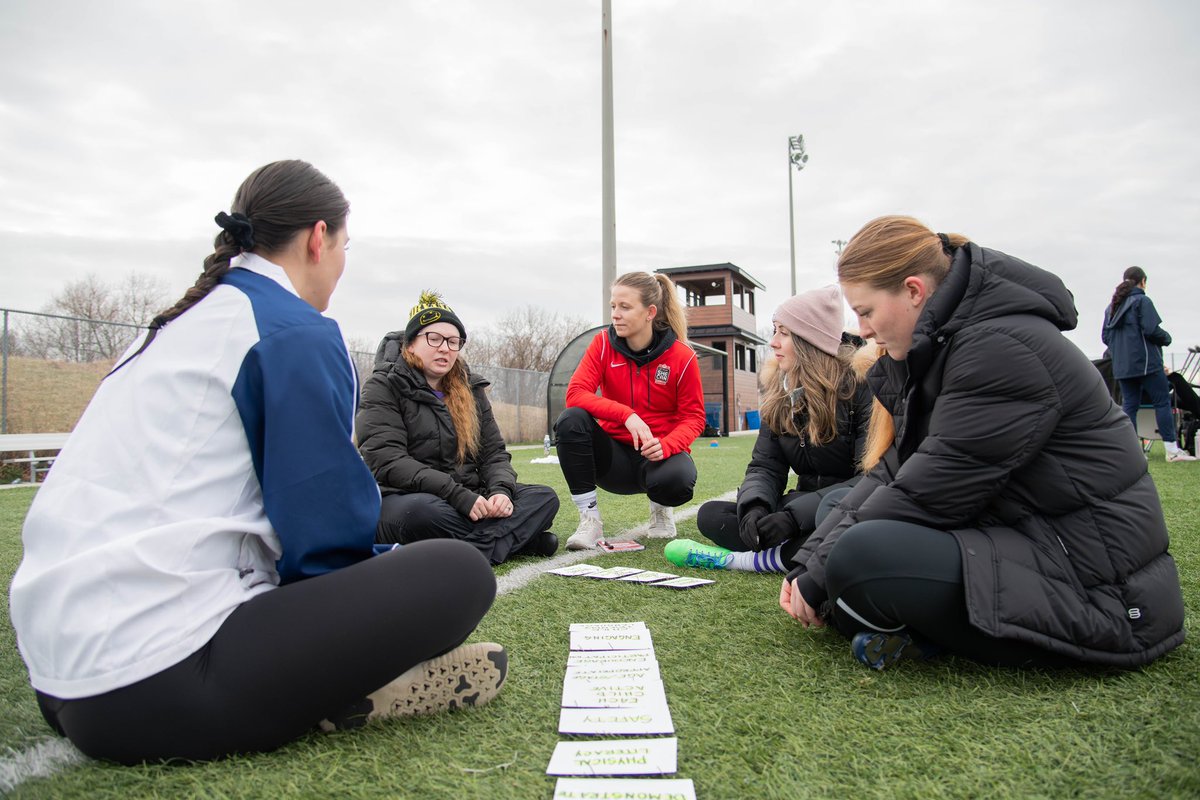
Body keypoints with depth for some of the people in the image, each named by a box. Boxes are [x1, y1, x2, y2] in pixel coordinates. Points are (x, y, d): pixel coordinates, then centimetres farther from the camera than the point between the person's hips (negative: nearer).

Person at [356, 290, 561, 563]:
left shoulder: (471, 389, 15)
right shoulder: (384, 387, -2)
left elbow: (494, 452, 11)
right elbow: (387, 460, -15)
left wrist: (501, 490, -13)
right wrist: (458, 495, -24)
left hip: (467, 499, 6)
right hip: (404, 499, -5)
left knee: (545, 498, -11)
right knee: (422, 511, -39)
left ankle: (474, 550, -33)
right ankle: (521, 538, -25)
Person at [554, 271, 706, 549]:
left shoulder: (682, 356, -11)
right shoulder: (604, 343, -7)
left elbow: (694, 418, -7)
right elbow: (575, 393, -18)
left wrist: (665, 446, -28)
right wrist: (627, 415, -32)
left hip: (659, 454, -1)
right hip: (614, 456, 2)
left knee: (679, 478, -37)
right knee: (570, 420, -27)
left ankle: (660, 508, 4)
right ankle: (589, 518, -18)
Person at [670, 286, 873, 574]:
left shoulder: (862, 385, -14)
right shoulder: (779, 389, 6)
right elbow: (765, 465, 3)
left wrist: (795, 515, -28)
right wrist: (754, 506, -21)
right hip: (806, 506, 6)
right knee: (710, 515, -9)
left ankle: (745, 559, -22)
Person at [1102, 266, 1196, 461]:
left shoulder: (1111, 306, 14)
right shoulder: (1142, 301, -7)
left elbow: (1105, 336, 14)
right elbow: (1151, 330, -15)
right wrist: (1167, 338, 2)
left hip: (1122, 365, 7)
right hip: (1145, 361, -6)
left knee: (1129, 404, 6)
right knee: (1163, 402, -1)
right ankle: (1172, 449, -2)